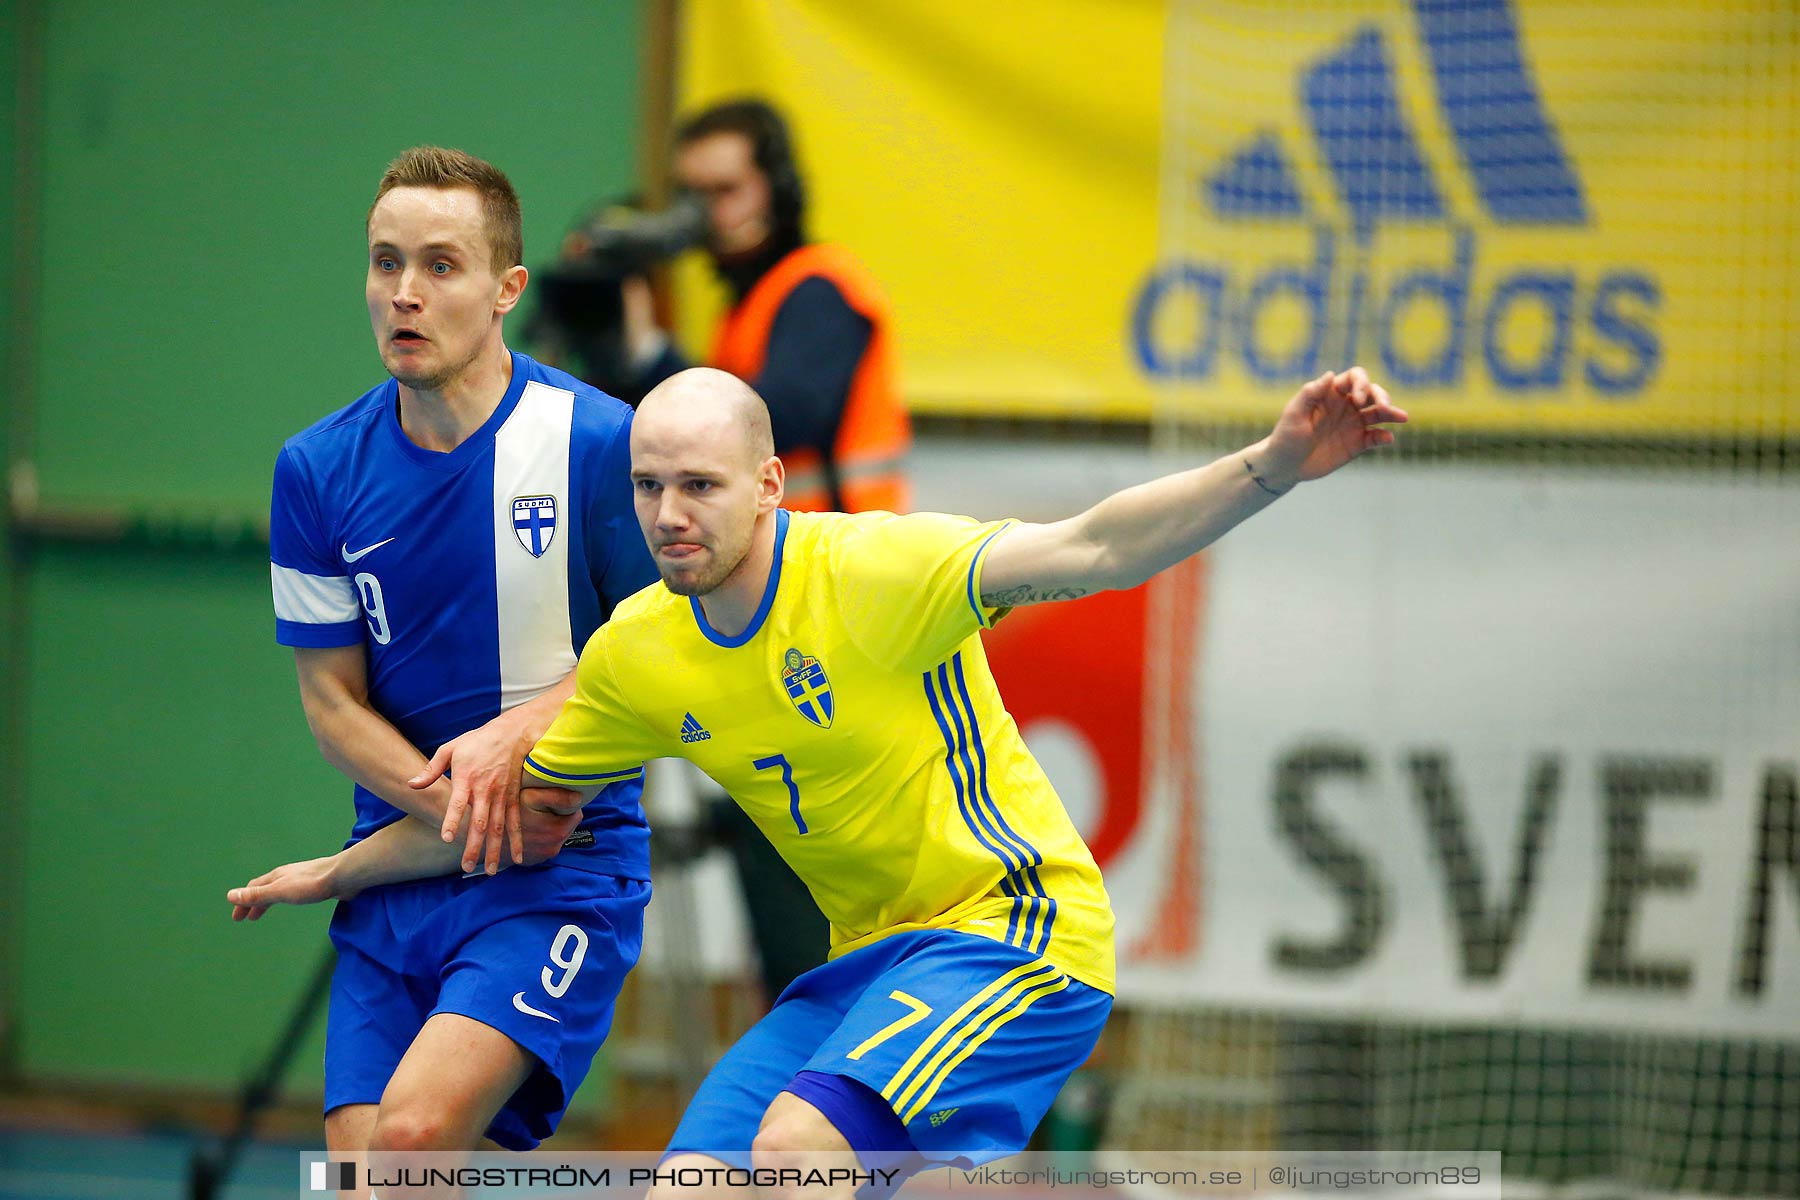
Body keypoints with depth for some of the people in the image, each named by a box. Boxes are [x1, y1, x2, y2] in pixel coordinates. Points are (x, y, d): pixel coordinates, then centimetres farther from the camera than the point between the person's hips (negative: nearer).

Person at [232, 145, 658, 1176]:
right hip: (397, 875, 4)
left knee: (414, 1128, -25)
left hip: (566, 869, -4)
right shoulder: (317, 471, 2)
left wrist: (516, 735, -16)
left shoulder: (597, 442, -8)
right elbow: (333, 704, 5)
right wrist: (452, 810, -12)